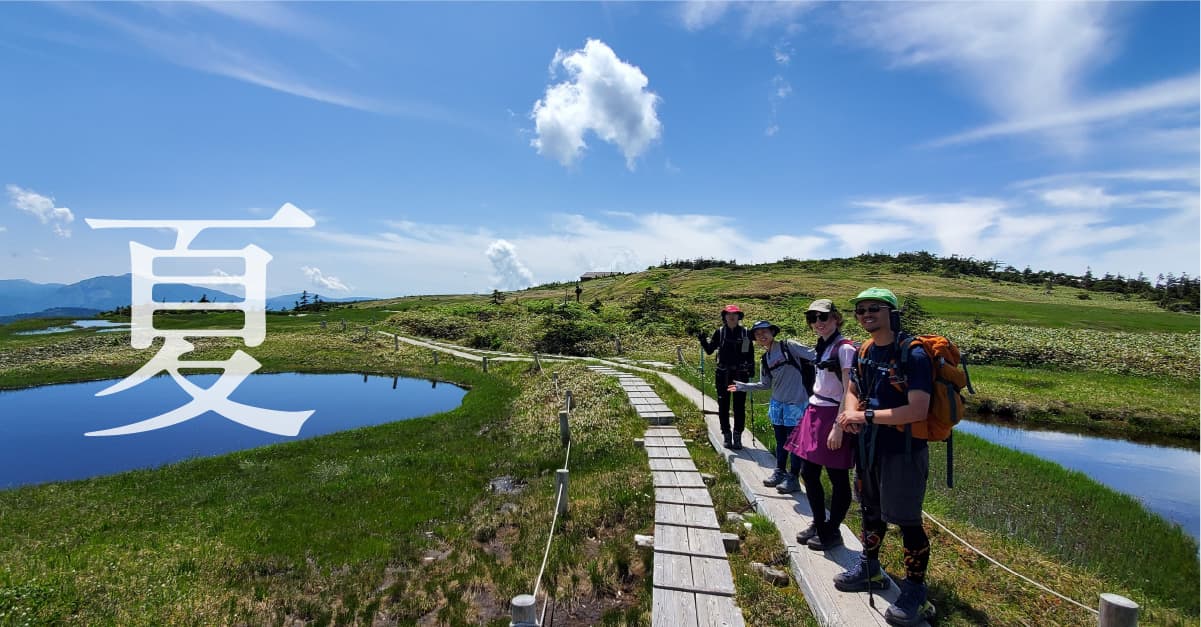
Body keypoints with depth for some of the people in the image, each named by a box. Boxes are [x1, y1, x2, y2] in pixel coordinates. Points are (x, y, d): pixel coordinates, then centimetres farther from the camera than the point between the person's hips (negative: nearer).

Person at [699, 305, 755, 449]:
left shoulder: (746, 332, 2)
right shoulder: (720, 332, 2)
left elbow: (750, 352, 8)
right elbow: (710, 350, 3)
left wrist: (751, 368, -1)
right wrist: (703, 341, -13)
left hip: (740, 374, 0)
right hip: (723, 374, 0)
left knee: (739, 406, 3)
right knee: (723, 406, 5)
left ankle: (738, 436, 13)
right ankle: (726, 435, 17)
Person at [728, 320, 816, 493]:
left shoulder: (789, 346, -9)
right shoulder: (765, 359, 9)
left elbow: (814, 356, -12)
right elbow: (765, 385, 15)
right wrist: (742, 386, 16)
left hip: (796, 403, -6)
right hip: (777, 403, 6)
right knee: (780, 440, 16)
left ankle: (793, 478, 17)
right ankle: (780, 472, 31)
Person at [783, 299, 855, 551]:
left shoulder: (844, 348, -12)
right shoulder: (821, 347, 13)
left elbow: (849, 392, -16)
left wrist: (838, 427, -20)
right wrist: (812, 416, 18)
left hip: (833, 417, -8)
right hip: (814, 415, 8)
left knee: (837, 477, 6)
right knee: (808, 472, 13)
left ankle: (832, 532, 20)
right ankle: (818, 524, 29)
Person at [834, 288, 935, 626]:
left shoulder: (913, 355, -19)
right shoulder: (863, 353, 3)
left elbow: (917, 410, -26)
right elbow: (854, 390, 17)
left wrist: (867, 416, -22)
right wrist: (851, 411, -6)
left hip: (904, 450, -7)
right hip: (869, 447, 7)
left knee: (907, 521, 5)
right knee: (871, 510, 21)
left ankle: (915, 593, 23)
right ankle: (869, 569, 41)